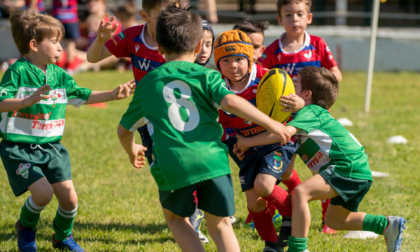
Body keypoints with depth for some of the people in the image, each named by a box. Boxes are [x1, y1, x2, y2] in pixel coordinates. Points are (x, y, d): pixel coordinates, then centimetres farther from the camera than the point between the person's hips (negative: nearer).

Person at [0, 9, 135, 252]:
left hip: (51, 147, 6)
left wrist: (113, 94, 8)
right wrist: (29, 100, -35)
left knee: (69, 197, -2)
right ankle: (26, 227, 11)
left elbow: (82, 95, 17)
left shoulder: (59, 75, 8)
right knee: (43, 192, -21)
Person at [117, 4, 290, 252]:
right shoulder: (205, 76, 7)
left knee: (175, 217, 25)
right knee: (220, 224, 14)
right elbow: (231, 101, -12)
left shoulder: (148, 83, 16)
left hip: (172, 165, 0)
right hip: (212, 160, 0)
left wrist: (132, 150, 47)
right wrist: (270, 123, -7)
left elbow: (125, 129, 26)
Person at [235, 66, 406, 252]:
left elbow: (286, 132, -28)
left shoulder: (310, 112, -8)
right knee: (334, 220, 25)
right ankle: (388, 225, 22)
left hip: (348, 166, -11)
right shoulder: (314, 113, 22)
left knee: (300, 192, -25)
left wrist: (247, 142, -19)